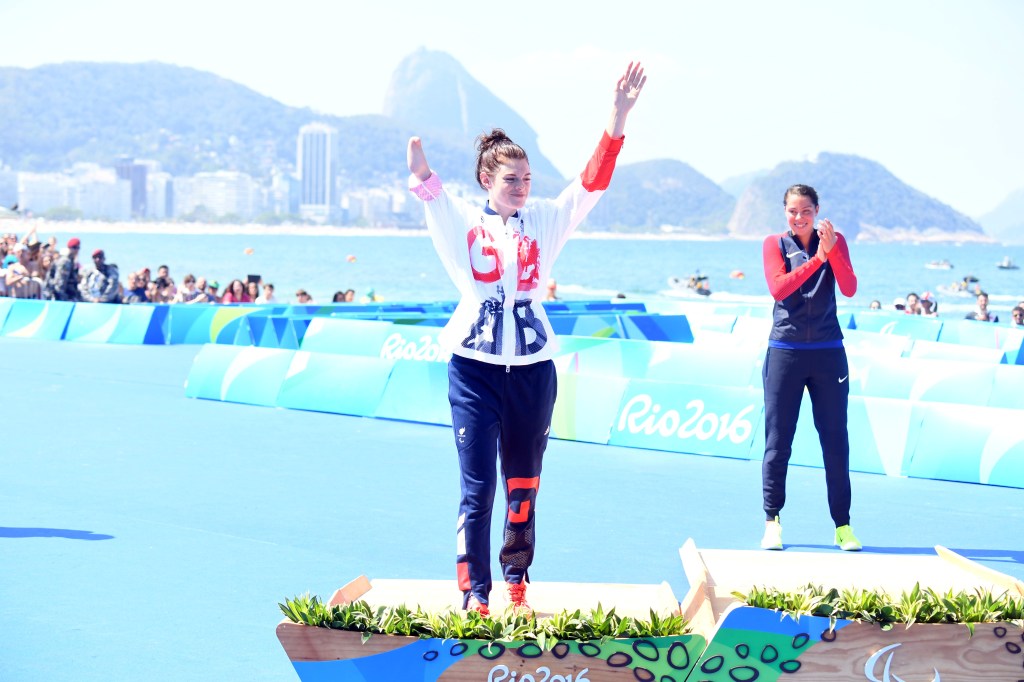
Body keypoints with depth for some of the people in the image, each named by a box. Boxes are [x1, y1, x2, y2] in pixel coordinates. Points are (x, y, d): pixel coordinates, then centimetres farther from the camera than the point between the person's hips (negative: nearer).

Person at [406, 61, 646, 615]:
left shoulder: (545, 220, 6)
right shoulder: (462, 221, 0)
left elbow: (592, 181, -5)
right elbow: (432, 196, -20)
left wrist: (618, 116, -19)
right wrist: (420, 169, -44)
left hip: (532, 368, 3)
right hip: (475, 367, -3)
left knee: (523, 485, 10)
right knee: (478, 487, -4)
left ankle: (517, 587, 22)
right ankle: (475, 595, 0)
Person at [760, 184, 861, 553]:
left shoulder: (834, 241, 6)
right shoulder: (775, 244, 3)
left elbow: (849, 289, -6)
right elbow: (778, 288, -13)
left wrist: (832, 251, -19)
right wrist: (816, 259, -20)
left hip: (828, 353, 1)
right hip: (785, 352, -1)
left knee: (835, 440, 2)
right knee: (777, 441, 0)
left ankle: (842, 525, 8)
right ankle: (772, 521, 9)